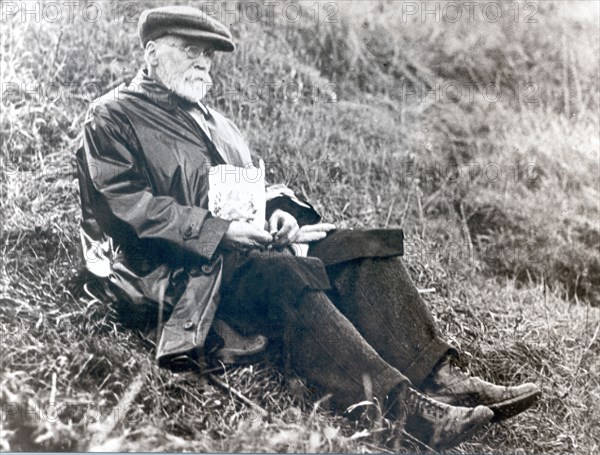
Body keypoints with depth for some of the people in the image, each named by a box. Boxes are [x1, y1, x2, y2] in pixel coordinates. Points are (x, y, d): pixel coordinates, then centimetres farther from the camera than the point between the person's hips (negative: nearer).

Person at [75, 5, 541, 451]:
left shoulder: (217, 123, 28)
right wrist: (220, 230, -18)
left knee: (366, 248, -15)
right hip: (175, 270, -7)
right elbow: (129, 206, -9)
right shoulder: (111, 118, 4)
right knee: (286, 275, -36)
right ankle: (404, 408, -45)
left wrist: (279, 209, -2)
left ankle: (438, 378, -27)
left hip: (252, 249, 7)